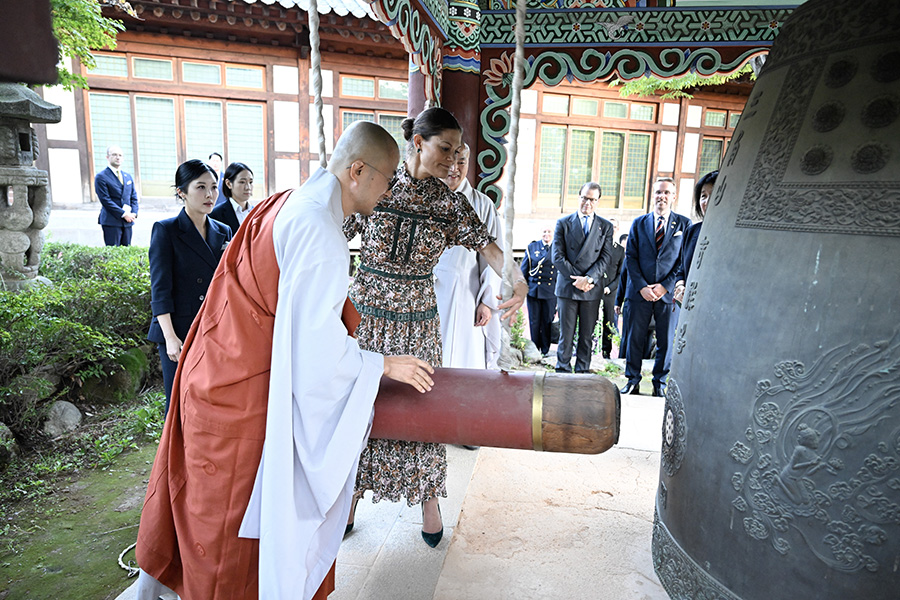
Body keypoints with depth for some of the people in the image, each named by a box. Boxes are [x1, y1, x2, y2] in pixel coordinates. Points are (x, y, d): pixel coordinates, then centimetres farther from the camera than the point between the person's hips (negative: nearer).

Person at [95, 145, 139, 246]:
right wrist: (123, 214, -15)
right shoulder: (101, 177, -3)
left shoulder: (128, 176, 17)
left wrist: (134, 213, -2)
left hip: (128, 222, 6)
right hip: (111, 221, -6)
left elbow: (134, 197, 15)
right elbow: (105, 200, -10)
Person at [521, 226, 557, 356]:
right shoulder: (532, 247, 5)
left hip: (551, 291, 0)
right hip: (533, 290, 0)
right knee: (534, 321, 4)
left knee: (548, 321, 4)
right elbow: (524, 270, 7)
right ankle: (534, 349, 16)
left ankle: (545, 350, 16)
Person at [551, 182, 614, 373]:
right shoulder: (563, 223, 6)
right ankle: (563, 370, 12)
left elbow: (605, 257, 3)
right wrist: (576, 279, -9)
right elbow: (557, 256, -1)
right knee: (566, 334, 2)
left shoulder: (606, 226, 10)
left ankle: (582, 372, 15)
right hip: (567, 287, -1)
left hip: (592, 289, 1)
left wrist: (589, 278, -13)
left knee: (587, 335, 6)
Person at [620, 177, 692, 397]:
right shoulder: (639, 223, 8)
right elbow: (630, 257, 4)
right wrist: (642, 287, -7)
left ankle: (660, 384, 20)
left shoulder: (684, 224, 4)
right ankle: (632, 381, 19)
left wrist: (665, 286, -9)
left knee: (666, 342, 6)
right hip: (640, 293, 1)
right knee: (635, 339, 5)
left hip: (669, 293, -1)